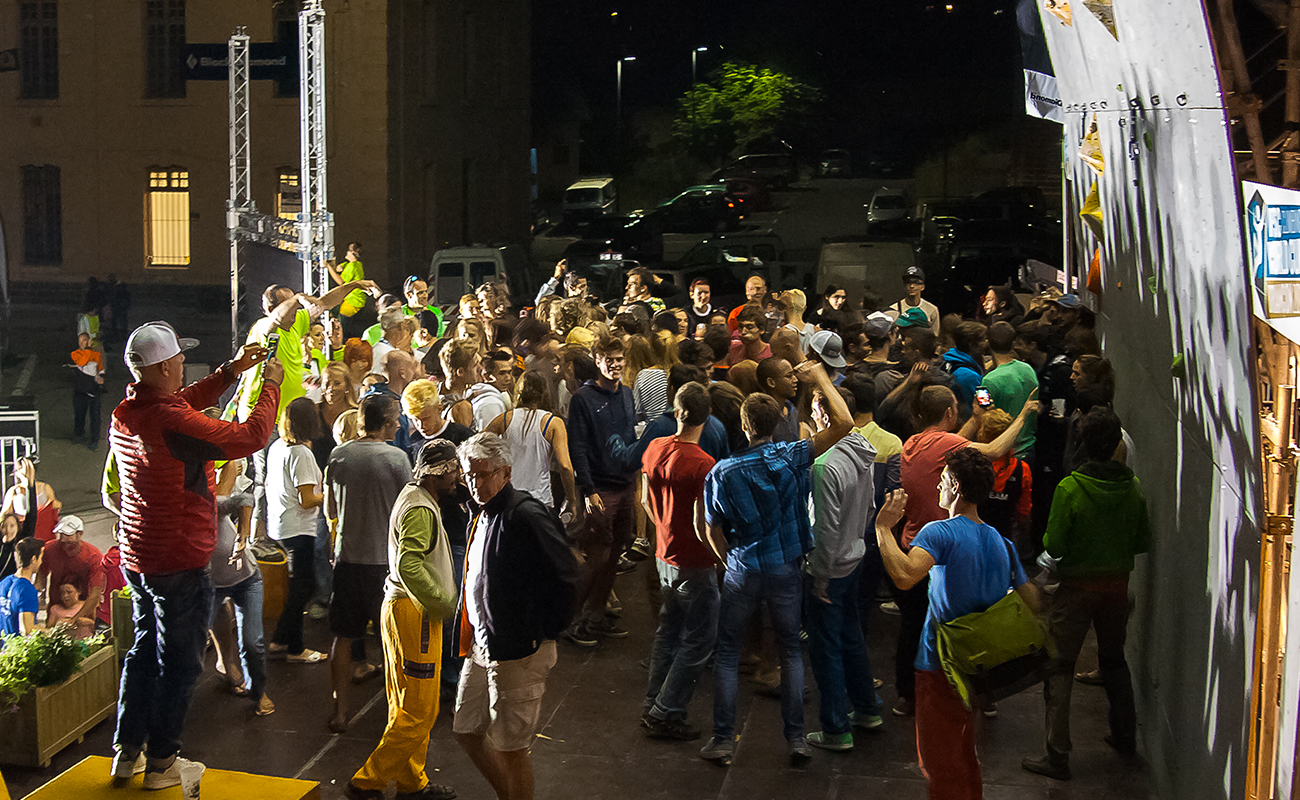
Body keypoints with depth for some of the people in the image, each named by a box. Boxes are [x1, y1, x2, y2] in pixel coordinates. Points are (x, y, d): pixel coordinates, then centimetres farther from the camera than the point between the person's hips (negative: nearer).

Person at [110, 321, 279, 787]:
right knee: (178, 662, 6)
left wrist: (230, 372, 19)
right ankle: (162, 762, 15)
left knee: (143, 650, 21)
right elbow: (250, 436, -20)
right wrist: (271, 384, -5)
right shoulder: (174, 424, -26)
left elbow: (183, 402, 21)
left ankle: (126, 751, 27)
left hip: (136, 558, 8)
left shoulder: (125, 415, 1)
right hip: (179, 564, -8)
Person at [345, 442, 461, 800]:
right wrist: (443, 602, -21)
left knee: (409, 707, 18)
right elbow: (408, 565, -29)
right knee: (417, 712, -5)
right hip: (414, 613, -11)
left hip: (402, 607, 11)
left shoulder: (414, 497, 15)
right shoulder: (420, 509, -18)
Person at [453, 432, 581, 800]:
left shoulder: (526, 517, -20)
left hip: (518, 652, -9)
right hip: (481, 645, 9)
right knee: (467, 731, 18)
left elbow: (564, 577, -21)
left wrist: (544, 632, -13)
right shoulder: (482, 514, 9)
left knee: (510, 746, 1)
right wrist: (472, 635, 18)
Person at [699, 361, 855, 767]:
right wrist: (820, 378, -3)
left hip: (743, 572, -1)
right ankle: (795, 738, 15)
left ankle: (723, 740, 14)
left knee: (727, 654, 12)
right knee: (790, 649, 16)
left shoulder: (722, 472, -12)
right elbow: (843, 424, -12)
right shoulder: (792, 457, -13)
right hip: (786, 570, 1)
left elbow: (714, 531, -4)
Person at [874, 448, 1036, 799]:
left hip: (940, 668, -7)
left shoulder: (941, 532, -18)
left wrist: (883, 527, -25)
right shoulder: (1002, 542, 5)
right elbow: (1032, 603, 9)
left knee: (940, 764, 4)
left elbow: (905, 575, -36)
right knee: (964, 752, 24)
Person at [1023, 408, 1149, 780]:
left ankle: (1058, 756, 2)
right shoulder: (1132, 487, -6)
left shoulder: (1070, 488, -18)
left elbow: (1054, 547, -17)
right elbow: (1144, 542, 3)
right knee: (1114, 659, 24)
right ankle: (1125, 736, 36)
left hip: (1077, 586, -4)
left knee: (1060, 668, 3)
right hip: (1118, 584, 5)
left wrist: (1048, 539, 4)